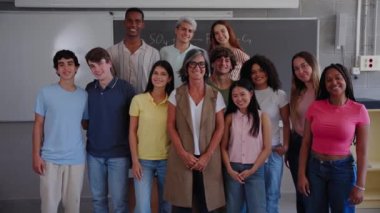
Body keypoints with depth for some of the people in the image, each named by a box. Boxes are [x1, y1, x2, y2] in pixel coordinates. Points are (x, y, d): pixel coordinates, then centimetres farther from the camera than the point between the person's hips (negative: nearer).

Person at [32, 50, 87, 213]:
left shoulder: (84, 95, 2)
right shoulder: (45, 93, -4)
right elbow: (38, 125, -1)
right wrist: (36, 155, -4)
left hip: (76, 159, 2)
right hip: (50, 158, -1)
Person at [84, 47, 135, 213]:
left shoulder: (125, 88, -9)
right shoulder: (89, 89, 3)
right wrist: (91, 134, 3)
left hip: (118, 153, -4)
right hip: (94, 153, 4)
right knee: (98, 198, 14)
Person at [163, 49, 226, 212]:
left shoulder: (215, 96, 3)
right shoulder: (176, 94, 2)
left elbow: (220, 128, 1)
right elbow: (171, 126, 0)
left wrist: (207, 156, -8)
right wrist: (183, 153, -10)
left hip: (208, 159, 1)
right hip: (182, 158, 0)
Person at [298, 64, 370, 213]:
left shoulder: (359, 110, -8)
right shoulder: (315, 107, -3)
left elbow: (362, 152, -7)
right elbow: (306, 143, 0)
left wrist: (360, 185, -9)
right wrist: (301, 174, -3)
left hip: (343, 169, -2)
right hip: (314, 168, 2)